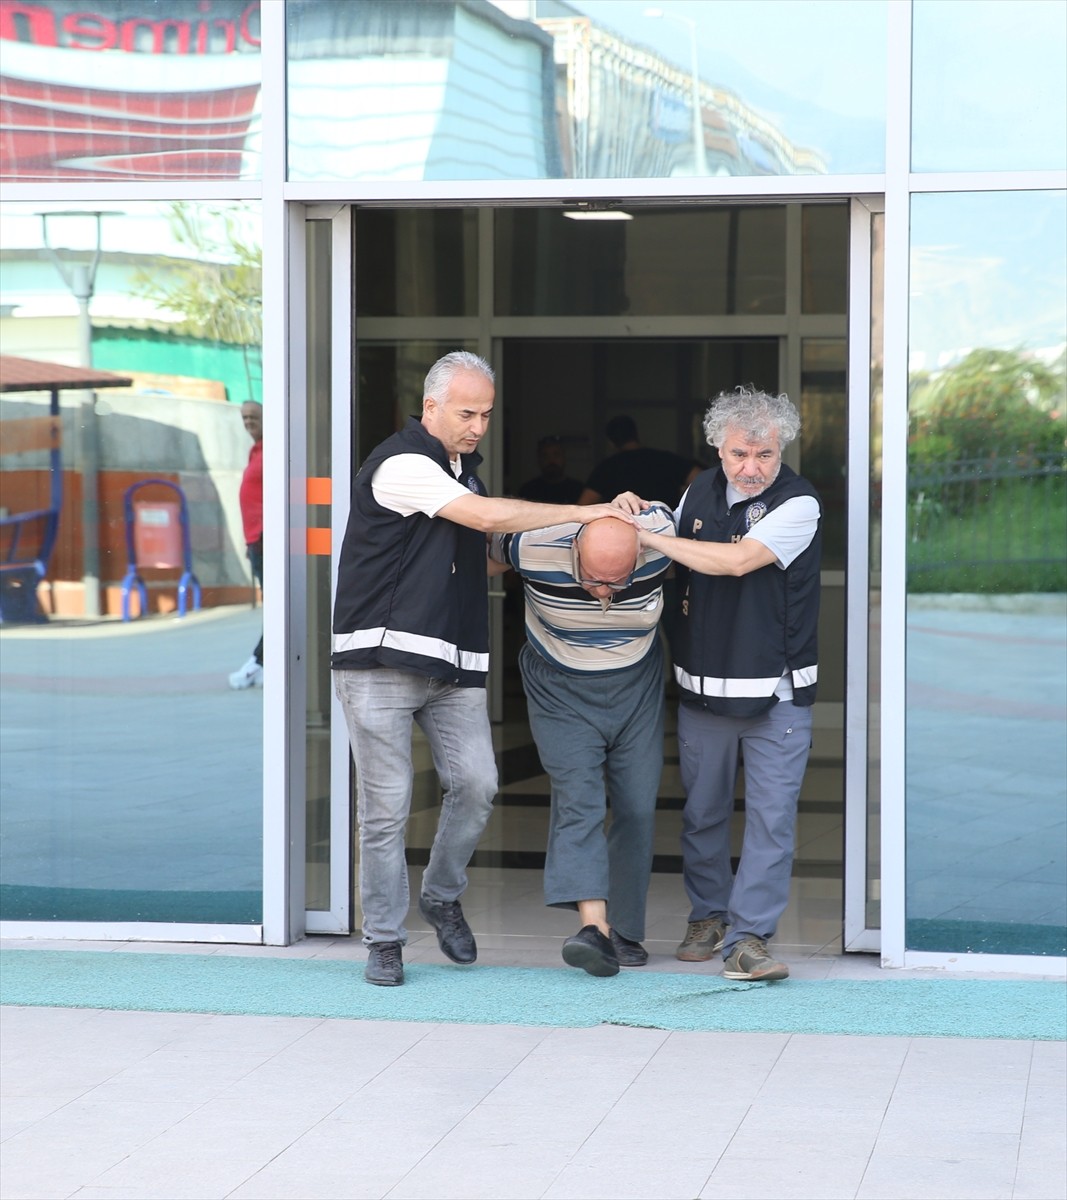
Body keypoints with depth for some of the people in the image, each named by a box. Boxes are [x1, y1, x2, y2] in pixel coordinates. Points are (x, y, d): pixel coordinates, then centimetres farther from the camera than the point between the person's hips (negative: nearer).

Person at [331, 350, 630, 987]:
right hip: (382, 659, -7)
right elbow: (489, 516, -20)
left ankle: (443, 897, 17)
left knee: (477, 784, -6)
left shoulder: (463, 468, 18)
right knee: (386, 803, -4)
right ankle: (384, 939, 5)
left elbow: (483, 550, 28)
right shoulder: (401, 464, -11)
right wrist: (581, 513, -15)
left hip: (453, 665, 7)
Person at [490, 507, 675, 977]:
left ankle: (624, 930, 10)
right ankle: (593, 924, -34)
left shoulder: (658, 539, -22)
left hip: (635, 690, 2)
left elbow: (658, 511, 3)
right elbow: (491, 535, -4)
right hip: (561, 690, -2)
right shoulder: (534, 547, -26)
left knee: (637, 808, -2)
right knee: (577, 796, -20)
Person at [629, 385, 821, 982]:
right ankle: (708, 916, 27)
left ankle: (748, 937, -6)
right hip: (704, 682, 5)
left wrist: (651, 537, -17)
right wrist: (636, 517, 3)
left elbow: (737, 561, -23)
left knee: (771, 816, -7)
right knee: (703, 810, 12)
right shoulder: (701, 491, 7)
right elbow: (678, 570, 23)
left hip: (775, 691, -5)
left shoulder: (799, 504, -12)